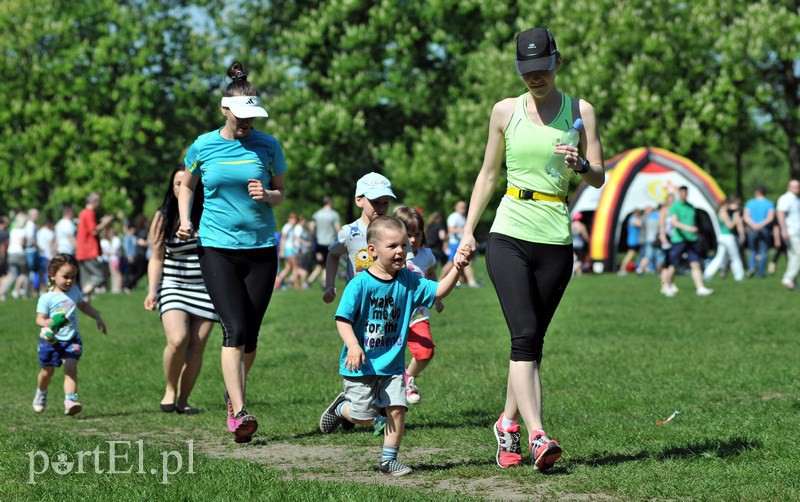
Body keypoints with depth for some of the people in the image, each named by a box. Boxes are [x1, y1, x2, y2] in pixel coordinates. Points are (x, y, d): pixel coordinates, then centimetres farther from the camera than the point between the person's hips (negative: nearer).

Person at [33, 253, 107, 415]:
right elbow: (39, 319, -15)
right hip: (51, 340, -3)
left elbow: (83, 305, 23)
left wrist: (97, 317, 22)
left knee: (71, 368, -15)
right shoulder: (47, 298, -13)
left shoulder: (74, 290, 4)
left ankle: (70, 401, -24)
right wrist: (49, 323, -36)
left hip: (71, 338, 3)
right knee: (47, 371, 14)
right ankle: (41, 394, 43)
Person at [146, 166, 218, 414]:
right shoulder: (163, 217, 2)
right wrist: (152, 291, -7)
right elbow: (156, 258, 4)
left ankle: (183, 400, 11)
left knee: (196, 347, -4)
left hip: (206, 289, 1)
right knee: (178, 340, -21)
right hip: (173, 288, -1)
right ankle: (170, 389, 2)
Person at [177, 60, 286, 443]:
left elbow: (281, 193, 11)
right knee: (235, 329, -15)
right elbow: (186, 185, 18)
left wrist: (266, 196, -12)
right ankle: (239, 413, -19)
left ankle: (233, 393, 32)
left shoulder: (268, 146, 1)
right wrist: (185, 220, 2)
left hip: (261, 248, 2)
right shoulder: (203, 146, 0)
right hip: (216, 248, -2)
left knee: (250, 334, 6)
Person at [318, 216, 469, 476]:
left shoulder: (408, 280, 0)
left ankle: (389, 460, 9)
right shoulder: (360, 284, -15)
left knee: (397, 408, -6)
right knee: (363, 416, 0)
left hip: (392, 364, 4)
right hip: (362, 364, -4)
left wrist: (455, 270, -22)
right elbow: (343, 319, -16)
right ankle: (341, 407, 34)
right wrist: (353, 346, -30)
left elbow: (438, 291, -7)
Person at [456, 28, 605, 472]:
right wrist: (468, 230, 10)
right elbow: (488, 174, 15)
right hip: (508, 235, -1)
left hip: (556, 240, 1)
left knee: (532, 341, 5)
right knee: (524, 336, -15)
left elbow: (599, 179, 4)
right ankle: (537, 436, -22)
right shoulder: (505, 111, 7)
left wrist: (581, 165, -18)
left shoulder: (581, 111, 6)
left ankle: (508, 424, 24)